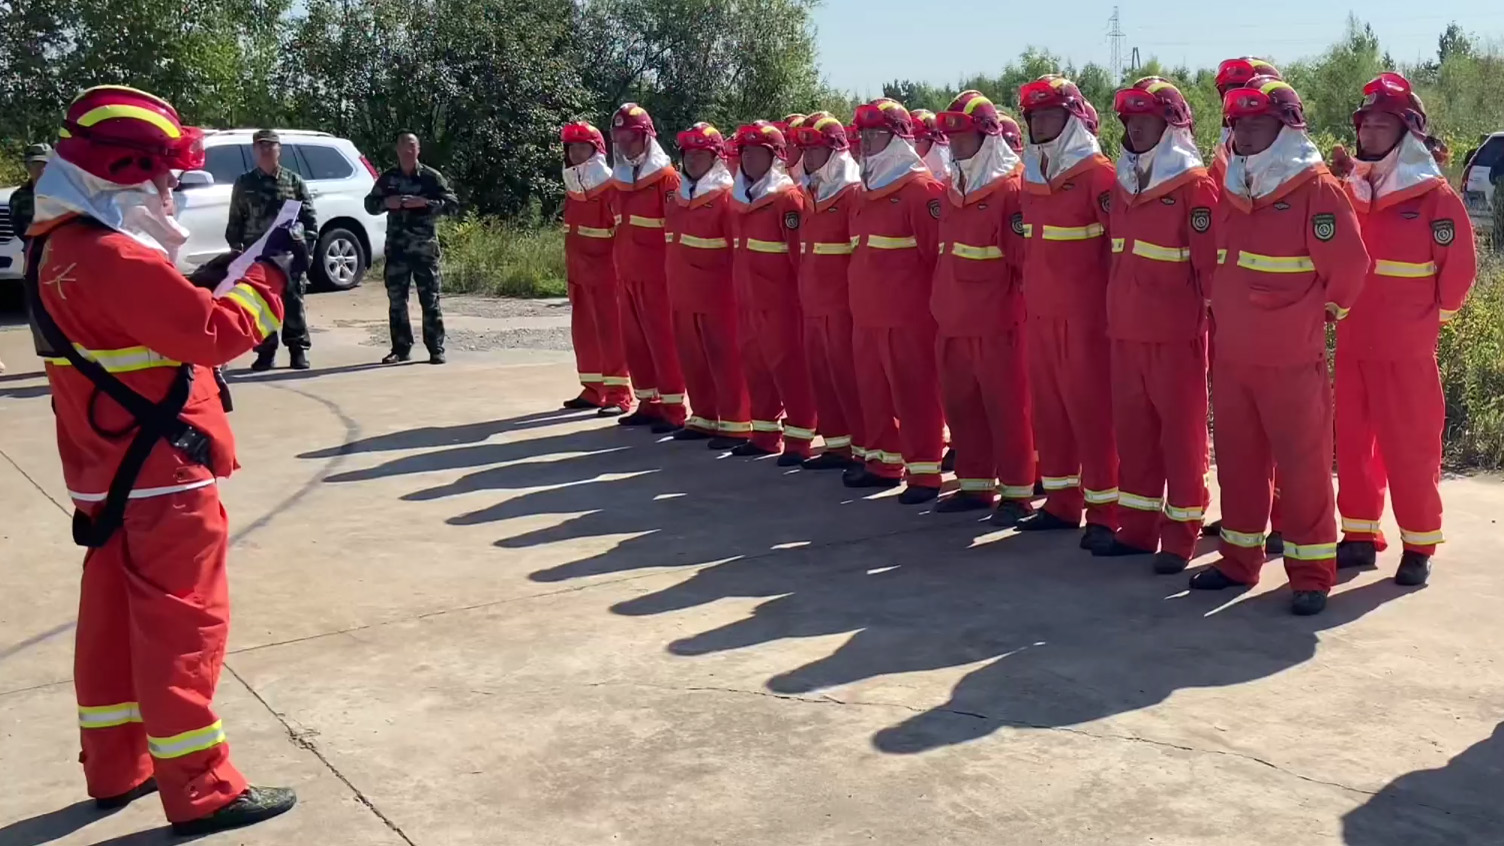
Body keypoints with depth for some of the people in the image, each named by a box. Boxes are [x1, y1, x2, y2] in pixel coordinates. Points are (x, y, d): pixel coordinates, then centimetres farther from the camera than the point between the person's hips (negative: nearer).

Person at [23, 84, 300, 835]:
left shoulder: (58, 249, 10)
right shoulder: (116, 258, -21)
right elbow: (215, 333, -24)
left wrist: (202, 285, 7)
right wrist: (271, 274, -13)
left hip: (107, 474, 10)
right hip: (160, 475, -10)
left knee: (112, 622, 17)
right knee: (182, 629, -3)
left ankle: (116, 767, 29)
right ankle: (201, 793, 4)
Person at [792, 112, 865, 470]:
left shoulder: (852, 192, -9)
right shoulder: (810, 194, 15)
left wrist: (858, 298, -16)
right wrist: (802, 294, 15)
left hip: (841, 303, -8)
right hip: (812, 303, 8)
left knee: (846, 374, -4)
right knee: (820, 373, 10)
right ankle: (837, 444, 19)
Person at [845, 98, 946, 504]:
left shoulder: (920, 189, -10)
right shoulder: (865, 192, 16)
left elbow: (940, 251, -14)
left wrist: (937, 301, -12)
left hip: (908, 316, -8)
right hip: (866, 313, 8)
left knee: (914, 393, -3)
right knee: (872, 390, 14)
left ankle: (925, 473, 3)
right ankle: (881, 460, 27)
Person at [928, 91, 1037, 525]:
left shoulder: (1010, 187, -10)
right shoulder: (951, 188, 14)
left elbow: (1025, 255, -13)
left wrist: (1027, 300, -13)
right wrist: (942, 300, 16)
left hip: (997, 321, -8)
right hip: (953, 320, 8)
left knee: (1005, 406, -1)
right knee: (960, 403, 12)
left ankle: (1017, 493, 8)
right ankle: (975, 484, 25)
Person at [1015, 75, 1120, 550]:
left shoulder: (1096, 173, -8)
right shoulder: (1031, 174, 13)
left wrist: (1115, 304, -9)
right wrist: (1031, 289, 17)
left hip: (1084, 314, -7)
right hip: (1039, 312, 7)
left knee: (1091, 410, -4)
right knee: (1048, 408, 10)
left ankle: (1104, 514, 2)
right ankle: (1061, 503, 20)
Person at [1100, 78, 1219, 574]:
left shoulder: (1194, 186, -9)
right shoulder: (1123, 183, 12)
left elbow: (1210, 261, -11)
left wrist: (1215, 316, -11)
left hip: (1176, 332, -7)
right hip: (1125, 329, 7)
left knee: (1181, 430, 2)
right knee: (1132, 426, 10)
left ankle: (1181, 536, 9)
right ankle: (1137, 527, 20)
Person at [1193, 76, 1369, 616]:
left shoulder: (1317, 189, -11)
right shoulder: (1232, 189, 10)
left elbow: (1349, 264, -14)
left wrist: (1320, 311, -4)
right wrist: (1226, 311, 12)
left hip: (1291, 360, -7)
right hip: (1231, 357, 7)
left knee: (1303, 465, 1)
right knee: (1237, 459, 13)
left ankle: (1311, 574, 10)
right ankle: (1239, 559, 26)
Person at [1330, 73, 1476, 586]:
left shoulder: (1435, 195, -7)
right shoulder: (1349, 190, 8)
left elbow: (1460, 264, -6)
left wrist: (1433, 318, -2)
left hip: (1406, 347, -5)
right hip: (1352, 343, 5)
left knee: (1410, 445, 0)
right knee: (1353, 440, 10)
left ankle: (1420, 545, 11)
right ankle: (1360, 536, 22)